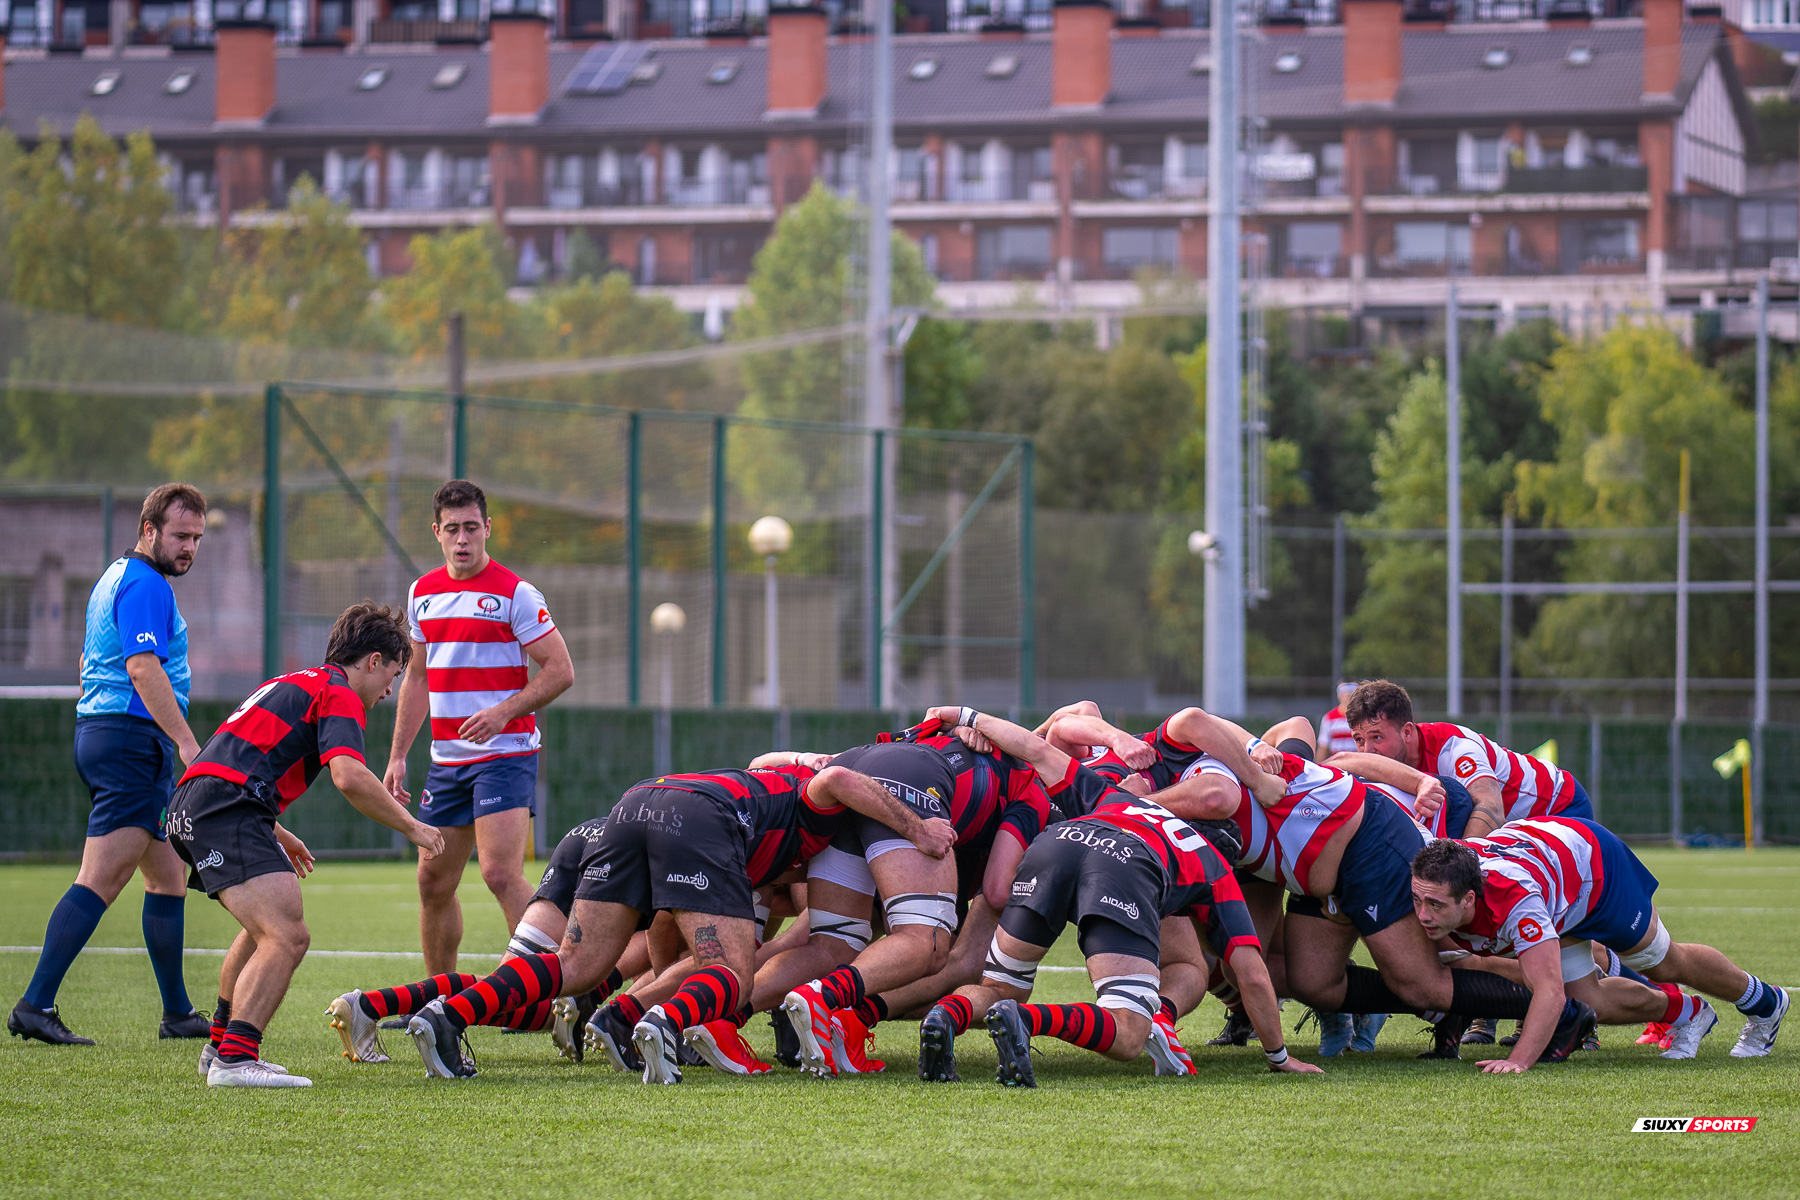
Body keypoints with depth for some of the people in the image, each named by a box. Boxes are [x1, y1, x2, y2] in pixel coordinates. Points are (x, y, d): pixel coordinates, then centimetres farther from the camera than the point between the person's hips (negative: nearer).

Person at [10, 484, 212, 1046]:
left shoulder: (115, 579, 21)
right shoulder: (145, 584, -12)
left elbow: (88, 663, 28)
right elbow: (143, 668, -23)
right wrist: (187, 743, -27)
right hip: (134, 738, -11)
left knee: (168, 877, 15)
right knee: (101, 880, -14)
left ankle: (177, 1012, 18)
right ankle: (35, 1005, -19)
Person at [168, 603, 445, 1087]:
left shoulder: (292, 683, 30)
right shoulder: (339, 694, 0)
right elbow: (349, 777, -16)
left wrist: (276, 835, 48)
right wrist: (411, 826, -5)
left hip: (189, 809, 10)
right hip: (228, 811, -10)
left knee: (267, 930, 30)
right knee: (287, 938, -20)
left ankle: (222, 1046, 35)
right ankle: (234, 1060, -31)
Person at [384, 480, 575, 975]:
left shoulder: (515, 594, -8)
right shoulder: (422, 593, 11)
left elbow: (560, 670, -10)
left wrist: (502, 713, -21)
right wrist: (398, 756, 14)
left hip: (506, 754, -7)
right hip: (446, 761, 7)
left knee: (501, 874, -20)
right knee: (433, 883, 8)